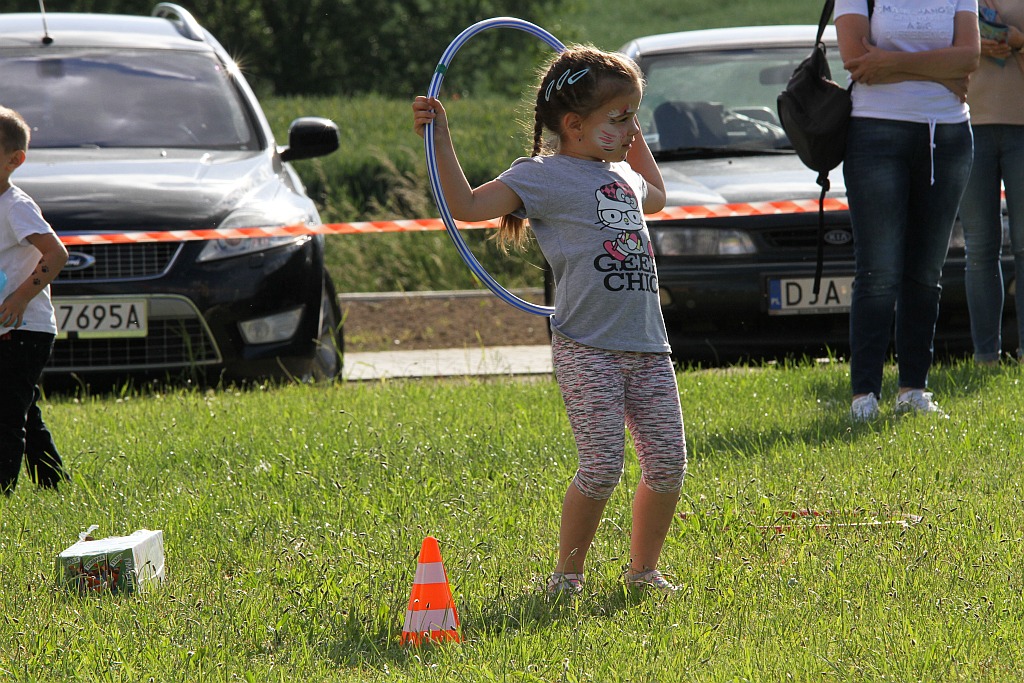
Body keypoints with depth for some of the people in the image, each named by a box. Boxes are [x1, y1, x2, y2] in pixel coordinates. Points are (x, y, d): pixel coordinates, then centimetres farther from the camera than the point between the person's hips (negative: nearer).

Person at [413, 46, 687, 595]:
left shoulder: (622, 174, 20)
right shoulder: (543, 176, -3)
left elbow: (655, 197, 46)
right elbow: (467, 204, -12)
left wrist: (635, 139, 38)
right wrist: (440, 135, -16)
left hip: (647, 345, 7)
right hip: (586, 347, -7)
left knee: (667, 462, 4)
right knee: (602, 466, -12)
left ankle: (643, 569, 21)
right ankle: (567, 575, 5)